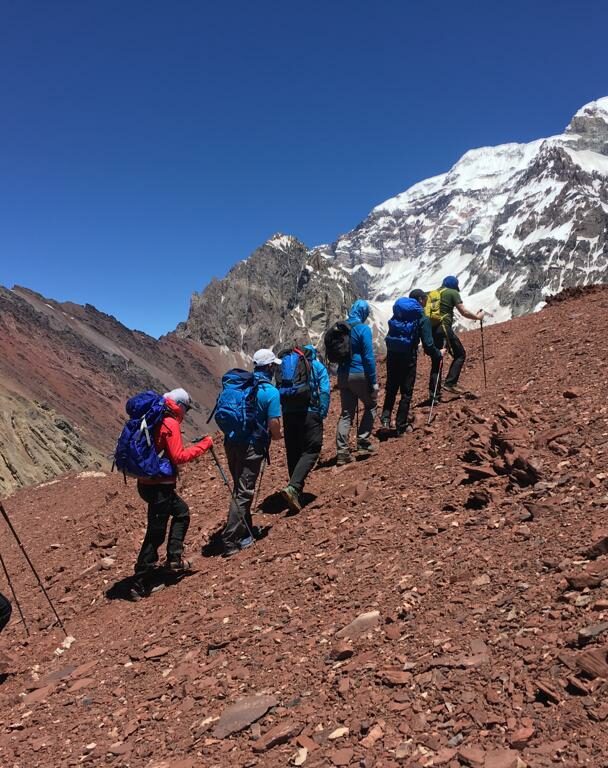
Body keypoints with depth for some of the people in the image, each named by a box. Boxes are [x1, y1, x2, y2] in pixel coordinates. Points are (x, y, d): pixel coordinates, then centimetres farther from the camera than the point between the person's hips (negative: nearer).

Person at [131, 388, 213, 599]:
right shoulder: (170, 423, -15)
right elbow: (178, 457, -18)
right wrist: (203, 445, -12)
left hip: (147, 482, 9)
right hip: (158, 485, -9)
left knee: (181, 511, 23)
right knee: (155, 534, -1)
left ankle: (174, 559, 21)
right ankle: (140, 585, 6)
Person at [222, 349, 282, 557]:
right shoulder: (270, 391, -12)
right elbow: (274, 425, -15)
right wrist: (277, 436, 6)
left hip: (231, 442, 7)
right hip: (252, 446, -6)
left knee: (241, 488, 20)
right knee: (243, 493, 0)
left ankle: (245, 532, 32)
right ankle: (230, 541, 1)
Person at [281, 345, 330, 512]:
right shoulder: (318, 367, 7)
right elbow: (325, 392, -5)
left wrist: (284, 409, 15)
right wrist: (322, 414, -2)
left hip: (289, 414, 4)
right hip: (309, 413, -4)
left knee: (293, 454, 14)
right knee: (311, 451, -1)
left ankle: (296, 492, 21)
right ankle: (293, 487, -21)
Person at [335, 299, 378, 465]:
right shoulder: (363, 329, -12)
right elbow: (369, 357, -14)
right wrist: (373, 382, -9)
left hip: (343, 375, 6)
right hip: (360, 374, -5)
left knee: (346, 413, 10)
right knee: (371, 405, 17)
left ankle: (342, 452, 3)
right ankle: (363, 444, 13)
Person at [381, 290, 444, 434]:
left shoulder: (398, 312, 9)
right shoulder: (422, 318, -6)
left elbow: (391, 335, 11)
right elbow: (428, 345, -9)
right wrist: (438, 354, 7)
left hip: (392, 354, 4)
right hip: (408, 357, -4)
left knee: (391, 388, 18)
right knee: (406, 392, 7)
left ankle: (386, 417, 5)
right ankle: (401, 426, 11)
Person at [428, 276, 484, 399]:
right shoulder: (453, 293, 2)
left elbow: (425, 312, 20)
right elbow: (464, 312, -2)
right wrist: (477, 316, 13)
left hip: (431, 329, 6)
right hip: (444, 328, -6)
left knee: (436, 360, 12)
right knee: (460, 354, 8)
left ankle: (434, 394, 10)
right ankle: (450, 383, -5)